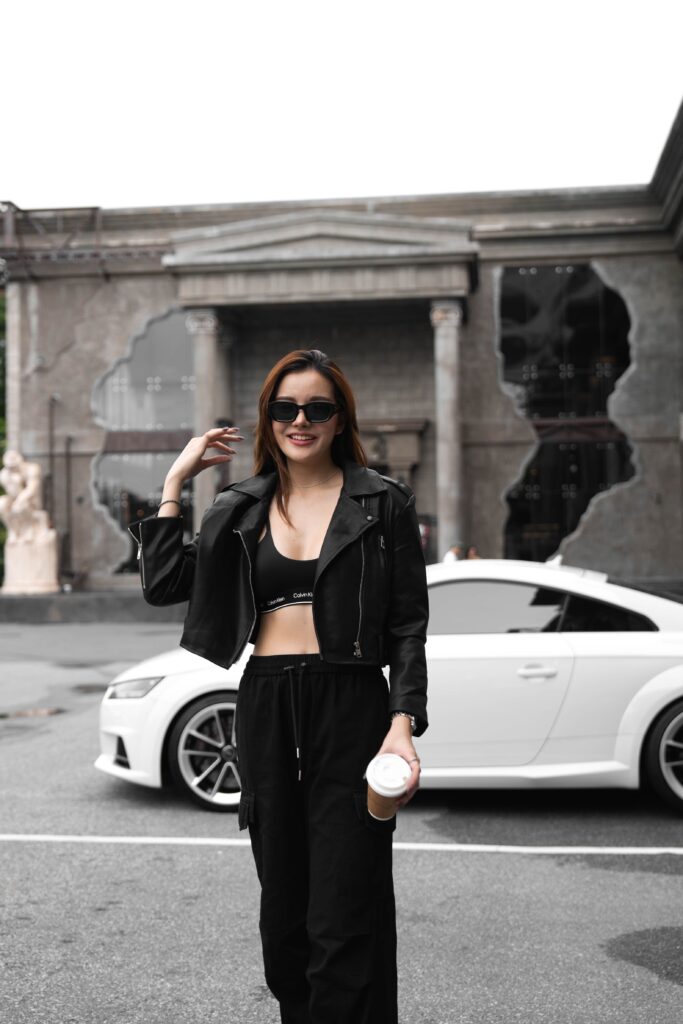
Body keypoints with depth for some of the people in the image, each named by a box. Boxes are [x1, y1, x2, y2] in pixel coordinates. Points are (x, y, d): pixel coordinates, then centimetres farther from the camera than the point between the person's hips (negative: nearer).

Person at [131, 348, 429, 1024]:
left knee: (343, 921, -5)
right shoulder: (241, 509, 12)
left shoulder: (382, 502, 1)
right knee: (283, 906, 14)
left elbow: (408, 624, -1)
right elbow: (163, 586, 3)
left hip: (351, 707, -4)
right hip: (264, 707, 4)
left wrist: (403, 723, -12)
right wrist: (175, 481, 3)